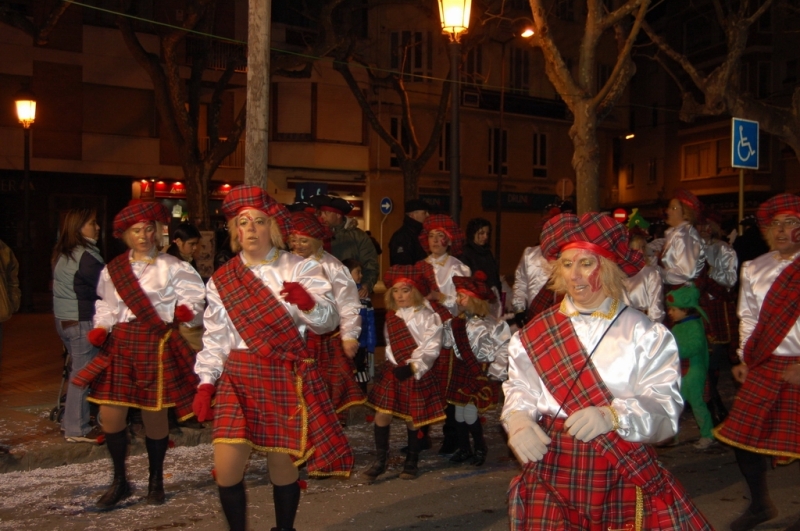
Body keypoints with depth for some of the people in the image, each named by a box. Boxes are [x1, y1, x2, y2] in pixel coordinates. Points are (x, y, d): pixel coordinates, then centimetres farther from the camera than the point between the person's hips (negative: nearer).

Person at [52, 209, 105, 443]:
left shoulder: (62, 254, 12)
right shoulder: (86, 256, -17)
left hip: (63, 319, 10)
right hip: (82, 321, -10)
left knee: (79, 370, 18)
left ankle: (71, 419, 27)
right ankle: (77, 429, 5)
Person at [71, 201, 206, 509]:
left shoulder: (171, 267, 1)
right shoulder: (113, 270, 11)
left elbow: (195, 298, 0)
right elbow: (106, 307, 16)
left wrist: (186, 311, -20)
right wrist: (100, 329, -1)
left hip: (156, 345, -3)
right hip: (120, 344, 3)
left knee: (154, 414, 3)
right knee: (110, 414, -1)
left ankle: (155, 480, 23)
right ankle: (119, 481, 19)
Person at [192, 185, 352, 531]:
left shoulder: (300, 269, 0)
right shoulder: (221, 280, 8)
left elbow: (327, 321, -8)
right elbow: (215, 337, 12)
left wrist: (309, 303, -28)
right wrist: (205, 382, 5)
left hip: (286, 377, -2)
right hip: (238, 376, 2)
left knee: (281, 464, 5)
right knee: (226, 469, -4)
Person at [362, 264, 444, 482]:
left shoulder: (427, 316, -7)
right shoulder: (391, 317, 8)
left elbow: (431, 348, -15)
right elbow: (390, 345, 13)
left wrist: (412, 366, -22)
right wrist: (396, 365, 1)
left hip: (417, 374, -4)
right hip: (393, 370, 4)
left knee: (412, 418, 6)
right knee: (382, 414, -4)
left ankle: (412, 461, 25)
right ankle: (381, 460, 10)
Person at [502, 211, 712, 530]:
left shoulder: (645, 335, 0)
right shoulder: (536, 334, 5)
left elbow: (664, 408, -7)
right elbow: (519, 390, 3)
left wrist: (612, 416, -25)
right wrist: (518, 420, -18)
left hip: (625, 477, 0)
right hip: (552, 472, 1)